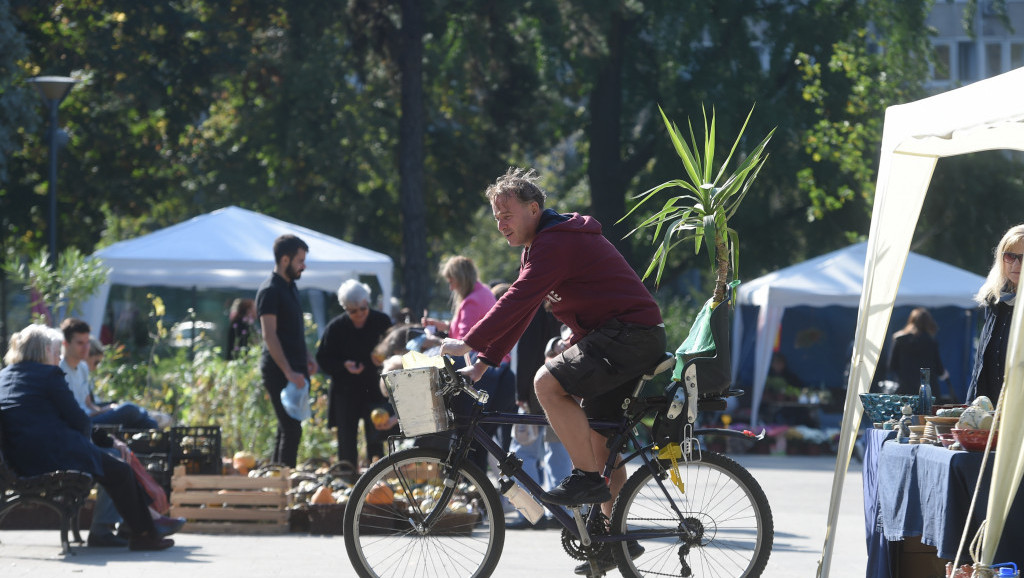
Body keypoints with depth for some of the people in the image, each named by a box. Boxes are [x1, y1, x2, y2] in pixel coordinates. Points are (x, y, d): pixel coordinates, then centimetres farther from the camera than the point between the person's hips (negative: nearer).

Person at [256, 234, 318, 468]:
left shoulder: (290, 286, 17)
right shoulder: (270, 291, -13)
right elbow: (269, 336, -19)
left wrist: (306, 357, 17)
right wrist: (289, 372, -24)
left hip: (294, 369, 9)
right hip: (279, 371, -9)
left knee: (288, 428, 12)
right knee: (291, 430, -12)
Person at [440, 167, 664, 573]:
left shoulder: (557, 242, -17)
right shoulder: (537, 247, 17)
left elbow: (517, 301, -26)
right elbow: (519, 312, 20)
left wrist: (467, 343, -26)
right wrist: (482, 364, 13)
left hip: (631, 334, -11)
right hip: (609, 338, 11)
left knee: (548, 383, -26)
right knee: (597, 437, 12)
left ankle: (587, 478, -17)